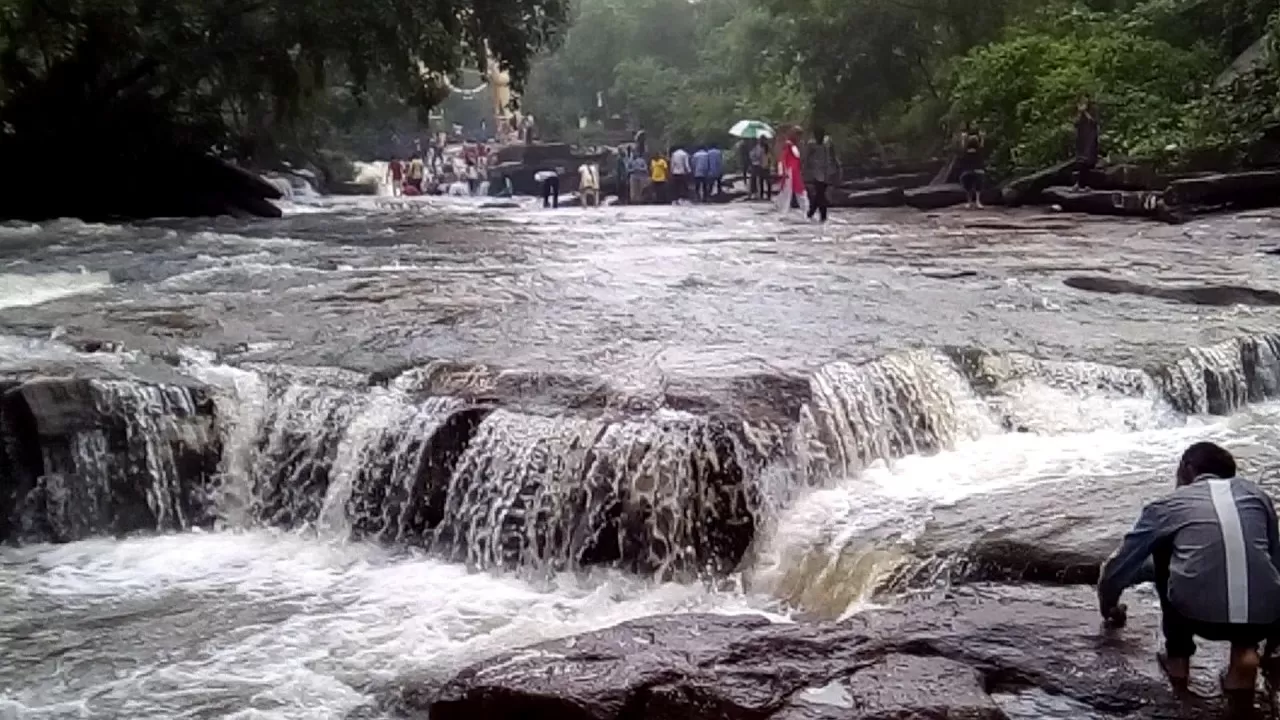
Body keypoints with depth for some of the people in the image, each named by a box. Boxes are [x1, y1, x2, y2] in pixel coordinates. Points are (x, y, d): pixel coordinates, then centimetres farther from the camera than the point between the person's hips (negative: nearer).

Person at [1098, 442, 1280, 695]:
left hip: (1199, 615, -2)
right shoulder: (1257, 494, 23)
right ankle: (1245, 651, 13)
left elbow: (1119, 566, 26)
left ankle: (1178, 657, 27)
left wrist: (1108, 607, 49)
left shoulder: (1167, 504, 18)